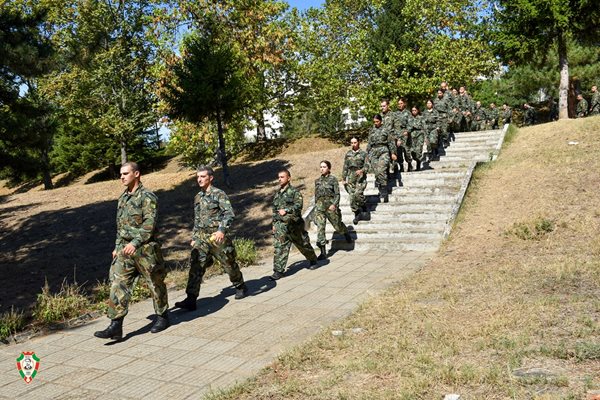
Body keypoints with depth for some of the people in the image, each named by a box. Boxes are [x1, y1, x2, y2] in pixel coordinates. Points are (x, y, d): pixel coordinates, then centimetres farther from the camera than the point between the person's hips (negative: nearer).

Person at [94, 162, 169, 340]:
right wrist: (117, 246, 19)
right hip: (124, 249, 7)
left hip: (145, 248, -7)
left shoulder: (147, 197, -11)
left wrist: (135, 243, -27)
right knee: (118, 285, -2)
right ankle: (115, 326, -2)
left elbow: (149, 224, -20)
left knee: (155, 284, 7)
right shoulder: (123, 197, 14)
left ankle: (162, 317, 24)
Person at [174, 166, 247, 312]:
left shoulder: (219, 194, -8)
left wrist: (222, 230, -31)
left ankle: (240, 287, 34)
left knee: (229, 264, 9)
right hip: (201, 237, 5)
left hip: (217, 236, -5)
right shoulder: (198, 197, 14)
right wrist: (194, 237, 20)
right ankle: (191, 300, -10)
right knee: (195, 266, -8)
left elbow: (229, 214, -17)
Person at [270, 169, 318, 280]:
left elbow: (298, 205, -21)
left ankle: (313, 260, 38)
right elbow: (274, 209, 20)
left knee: (303, 245, 13)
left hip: (294, 224, -4)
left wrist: (286, 210, -31)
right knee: (279, 248, -7)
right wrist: (274, 223, 16)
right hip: (280, 225, 5)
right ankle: (278, 271, -6)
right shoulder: (277, 193, 13)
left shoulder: (294, 191, -7)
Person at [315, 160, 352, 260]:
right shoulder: (317, 181, 12)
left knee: (338, 225, 9)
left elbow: (337, 194, -6)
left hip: (330, 206, -3)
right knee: (320, 227, -9)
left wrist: (334, 204, -20)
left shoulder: (333, 179, -2)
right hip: (319, 206, 3)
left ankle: (346, 233, 47)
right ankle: (323, 253, -8)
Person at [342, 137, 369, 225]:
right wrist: (343, 179, 11)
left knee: (358, 194, -22)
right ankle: (357, 214, 11)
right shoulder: (348, 154, 13)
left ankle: (364, 210, 1)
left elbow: (367, 166, -3)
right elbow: (345, 167, 16)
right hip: (350, 178, 4)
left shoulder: (363, 153, 3)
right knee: (352, 197, -3)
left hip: (360, 177, -4)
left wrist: (362, 170, -23)